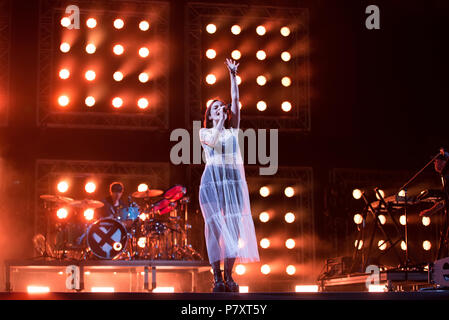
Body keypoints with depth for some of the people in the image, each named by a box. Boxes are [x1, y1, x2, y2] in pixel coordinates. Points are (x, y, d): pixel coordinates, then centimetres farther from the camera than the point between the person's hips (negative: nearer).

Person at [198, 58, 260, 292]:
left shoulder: (233, 130, 20)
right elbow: (213, 142, -9)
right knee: (215, 227, -8)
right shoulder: (204, 132, 14)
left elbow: (235, 100, 12)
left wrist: (233, 75, 7)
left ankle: (229, 277, -2)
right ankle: (217, 278, -10)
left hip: (234, 179, 3)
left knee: (233, 228, -5)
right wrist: (219, 123, -5)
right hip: (212, 179, -3)